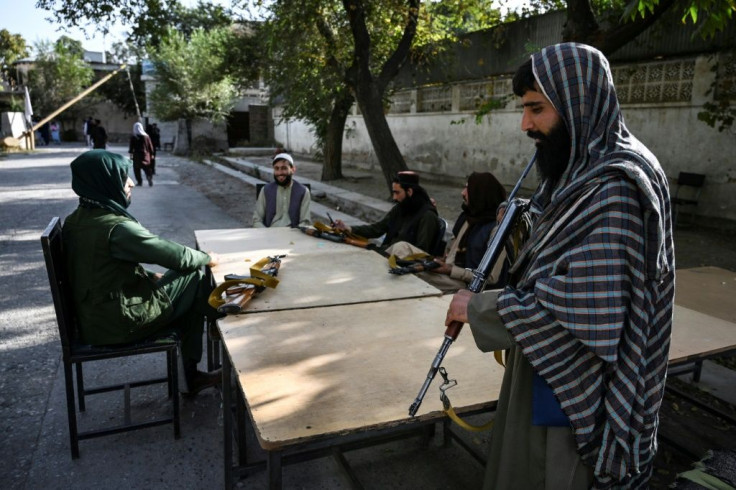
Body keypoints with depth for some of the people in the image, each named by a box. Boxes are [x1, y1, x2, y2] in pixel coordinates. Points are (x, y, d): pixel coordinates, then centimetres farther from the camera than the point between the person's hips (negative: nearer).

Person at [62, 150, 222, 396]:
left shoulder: (75, 221, 3)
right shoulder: (117, 227, -25)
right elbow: (175, 255, -19)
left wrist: (150, 276, 13)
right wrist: (206, 258, 0)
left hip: (92, 318, 9)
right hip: (119, 322, -9)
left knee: (189, 300, 17)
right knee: (195, 280, 2)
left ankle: (189, 375, 24)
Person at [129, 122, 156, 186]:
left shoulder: (133, 136, -4)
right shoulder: (146, 136, 4)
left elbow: (131, 146, -7)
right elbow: (150, 146, 6)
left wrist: (131, 153, -4)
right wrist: (152, 154, 11)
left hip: (137, 155, -3)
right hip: (146, 155, 3)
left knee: (136, 169, 8)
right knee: (147, 168, 7)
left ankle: (139, 181, 2)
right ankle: (150, 178, -17)